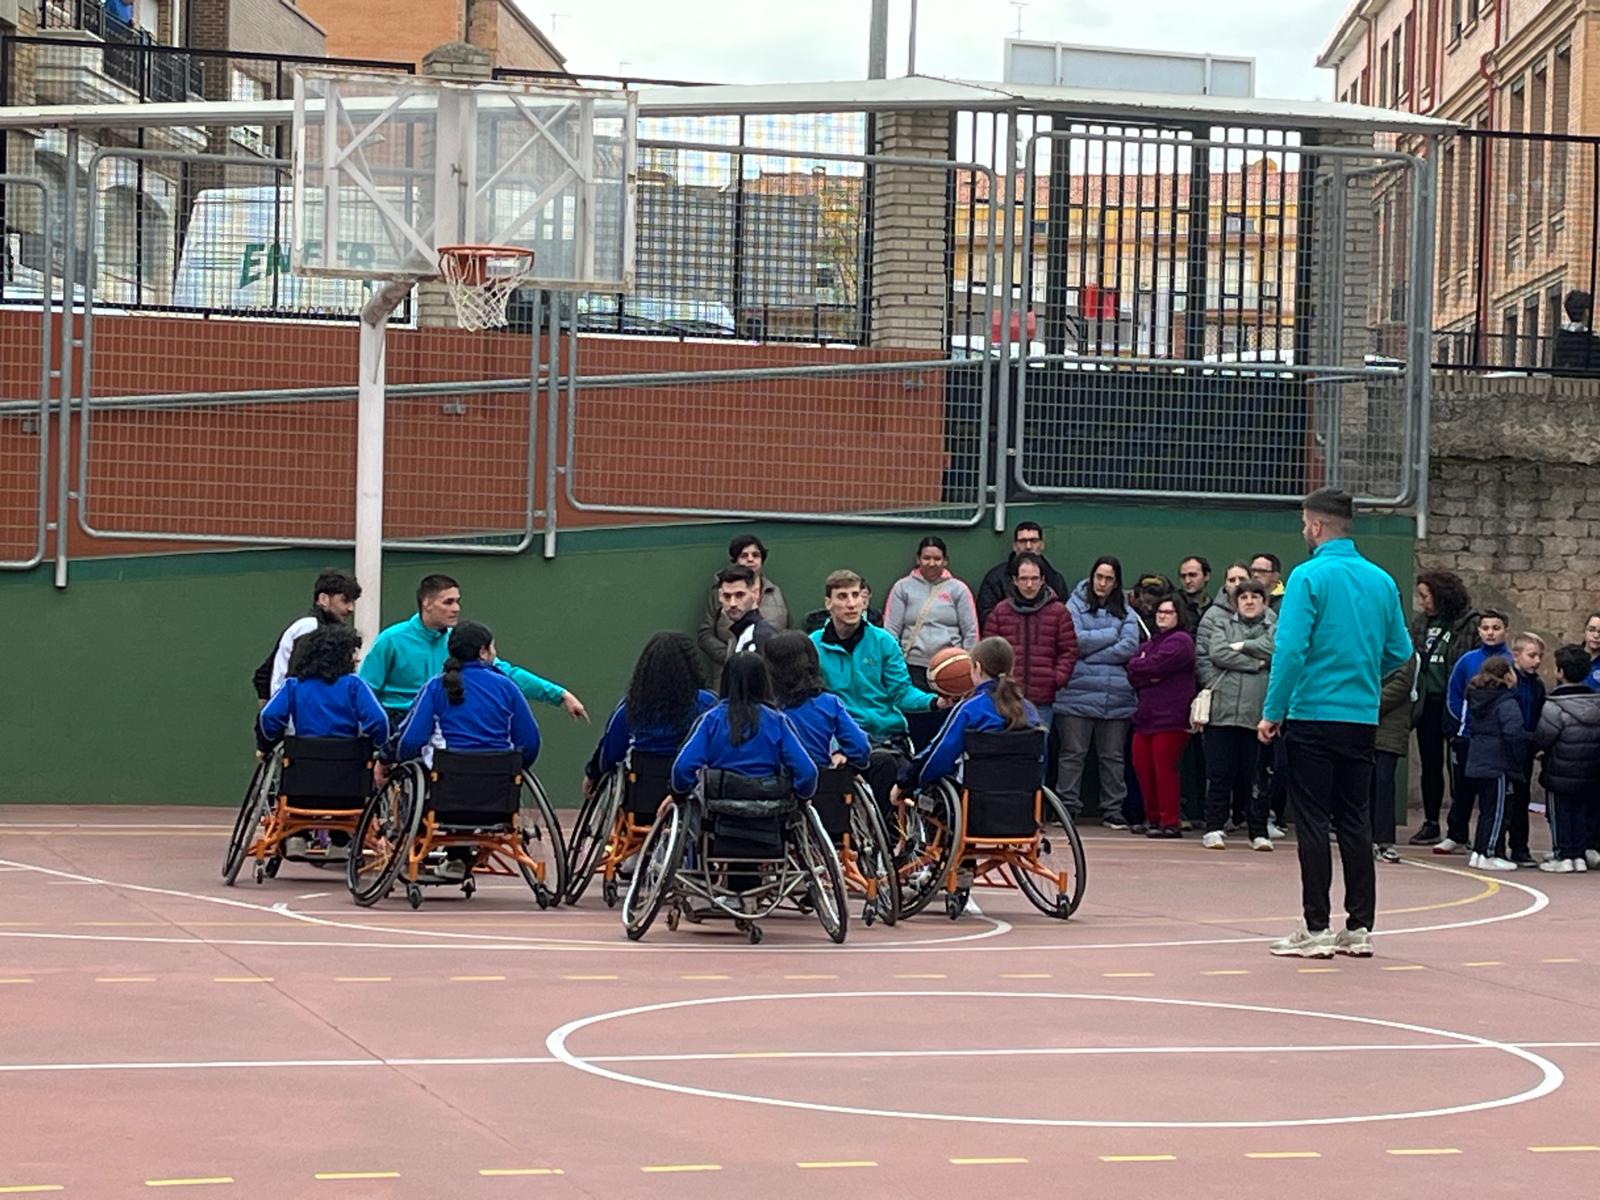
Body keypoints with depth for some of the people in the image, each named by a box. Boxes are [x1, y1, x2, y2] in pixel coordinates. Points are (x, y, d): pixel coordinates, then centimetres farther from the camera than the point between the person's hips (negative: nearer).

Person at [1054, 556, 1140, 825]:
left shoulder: (1126, 613, 11)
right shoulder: (1076, 605, 4)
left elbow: (1129, 647, -4)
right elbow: (1074, 641, -10)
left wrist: (1089, 655, -8)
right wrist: (1111, 635, -5)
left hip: (1116, 696, 3)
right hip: (1078, 694, -3)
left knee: (1113, 755, 7)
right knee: (1073, 753, -2)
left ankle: (1113, 809, 13)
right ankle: (1067, 806, 2)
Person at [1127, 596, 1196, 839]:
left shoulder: (1180, 641, -5)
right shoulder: (1150, 642, 22)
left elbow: (1155, 665, -17)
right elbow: (1131, 673, 10)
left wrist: (1139, 666, 2)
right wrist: (1150, 674, -9)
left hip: (1170, 718, -8)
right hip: (1146, 716, 8)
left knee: (1164, 769, -9)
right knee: (1143, 767, 8)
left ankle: (1170, 822, -5)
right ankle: (1152, 818, 19)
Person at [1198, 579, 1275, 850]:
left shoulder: (1275, 629, 14)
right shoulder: (1222, 625, 15)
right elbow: (1217, 654, -3)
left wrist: (1242, 647, -4)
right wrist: (1256, 662, -4)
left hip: (1257, 713, 0)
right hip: (1222, 710, 0)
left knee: (1256, 776, 1)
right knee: (1219, 774, -1)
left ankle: (1260, 832, 8)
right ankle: (1215, 828, 6)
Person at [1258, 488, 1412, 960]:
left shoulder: (1309, 577, -11)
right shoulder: (1381, 580, 6)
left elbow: (1290, 650, -17)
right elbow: (1399, 651, 11)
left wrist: (1272, 712, -10)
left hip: (1314, 714, -5)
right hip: (1363, 719, 5)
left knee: (1313, 822, 0)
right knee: (1354, 822, 11)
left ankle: (1316, 929, 0)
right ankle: (1359, 928, 12)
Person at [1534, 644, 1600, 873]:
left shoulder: (1554, 707, -19)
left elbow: (1540, 739, -16)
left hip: (1560, 776, -5)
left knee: (1560, 815, 5)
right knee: (1581, 813, 15)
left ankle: (1562, 856, 6)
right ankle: (1580, 854, 17)